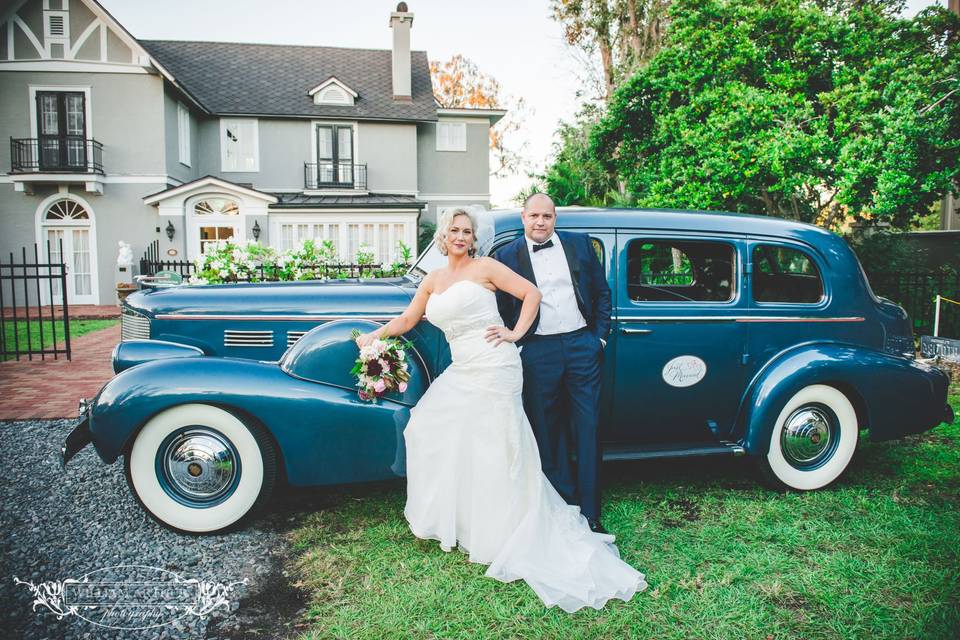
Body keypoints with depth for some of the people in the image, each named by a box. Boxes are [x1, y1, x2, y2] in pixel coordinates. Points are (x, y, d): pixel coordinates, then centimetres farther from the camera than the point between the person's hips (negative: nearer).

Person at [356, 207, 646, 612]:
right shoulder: (432, 281, 15)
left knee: (491, 449, -2)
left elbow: (531, 293, -3)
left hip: (493, 370, -7)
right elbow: (407, 320, 21)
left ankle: (499, 534, 13)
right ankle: (452, 515, 26)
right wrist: (375, 335, 13)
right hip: (460, 372, 7)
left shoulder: (484, 267, -2)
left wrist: (516, 333, -9)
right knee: (428, 427, 8)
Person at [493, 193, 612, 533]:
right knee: (548, 433, 7)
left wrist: (600, 336, 5)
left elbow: (602, 292, 11)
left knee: (587, 431, 3)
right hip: (537, 352, -1)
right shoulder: (507, 256, 2)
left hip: (582, 345, 1)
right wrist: (515, 346, -1)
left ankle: (591, 514, 13)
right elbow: (503, 310, 5)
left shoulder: (580, 244, 7)